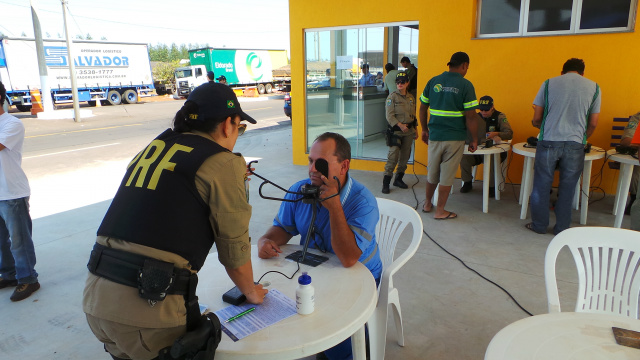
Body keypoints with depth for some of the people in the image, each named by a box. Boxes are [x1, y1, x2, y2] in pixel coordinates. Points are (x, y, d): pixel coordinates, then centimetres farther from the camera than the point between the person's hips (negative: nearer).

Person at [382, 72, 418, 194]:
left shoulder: (411, 97, 11)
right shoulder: (392, 96, -5)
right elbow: (389, 116, -11)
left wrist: (415, 130, 17)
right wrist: (400, 125, -21)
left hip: (409, 131, 6)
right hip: (396, 131, -6)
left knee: (405, 156, 10)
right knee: (393, 156, -10)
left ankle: (398, 179, 23)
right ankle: (386, 182, -4)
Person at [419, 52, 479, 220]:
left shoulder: (433, 81, 4)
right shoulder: (465, 85, -9)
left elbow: (423, 108, 8)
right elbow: (470, 116, -12)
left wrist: (424, 129, 19)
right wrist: (474, 139, -2)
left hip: (434, 135, 4)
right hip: (455, 137, -4)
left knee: (432, 172, 18)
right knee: (447, 175, 6)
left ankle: (428, 204, 33)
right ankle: (440, 211, 14)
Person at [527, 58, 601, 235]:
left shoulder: (549, 83, 6)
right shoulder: (594, 88, 9)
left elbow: (536, 119, 4)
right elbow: (593, 124, 9)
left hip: (548, 142, -1)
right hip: (575, 145, 1)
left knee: (541, 185, 9)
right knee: (567, 188, 11)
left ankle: (539, 225, 19)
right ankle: (562, 228, 20)